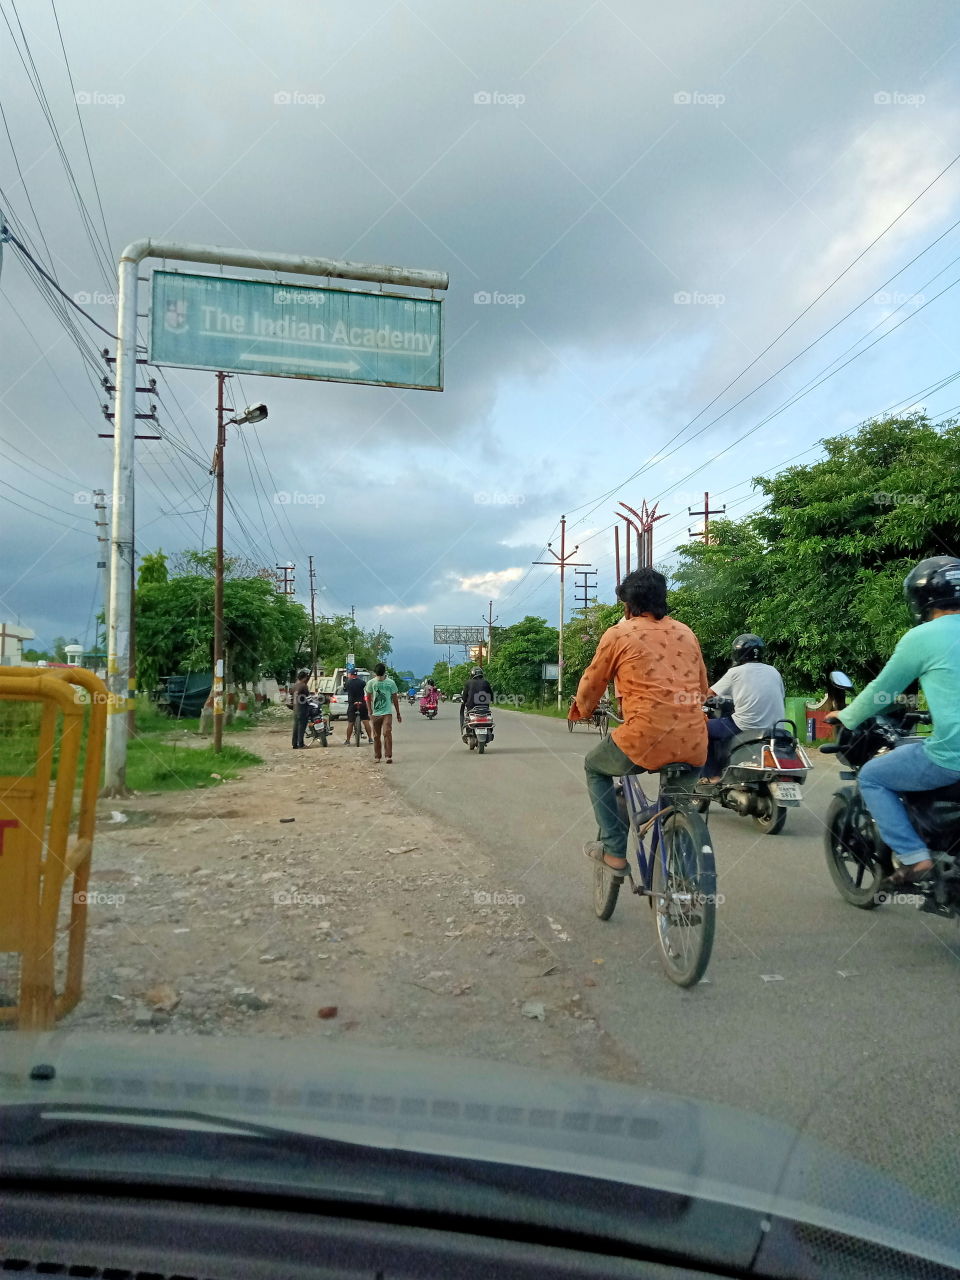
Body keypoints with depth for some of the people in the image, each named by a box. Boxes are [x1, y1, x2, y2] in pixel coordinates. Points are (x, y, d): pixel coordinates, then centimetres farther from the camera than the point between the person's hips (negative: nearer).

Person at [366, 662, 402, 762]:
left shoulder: (390, 683, -1)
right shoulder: (371, 683, 2)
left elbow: (395, 699, 6)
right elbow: (368, 698, 10)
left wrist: (398, 714, 9)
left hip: (387, 713, -2)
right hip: (375, 713, 2)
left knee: (387, 733, -15)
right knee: (376, 736, 7)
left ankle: (388, 756, -14)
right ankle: (377, 756, 19)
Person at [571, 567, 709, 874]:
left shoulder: (618, 634, 3)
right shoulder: (686, 633, 16)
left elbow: (590, 686, 13)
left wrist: (583, 711, 34)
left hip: (647, 739, -4)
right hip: (695, 745, 5)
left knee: (595, 767, 24)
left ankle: (614, 850, 16)